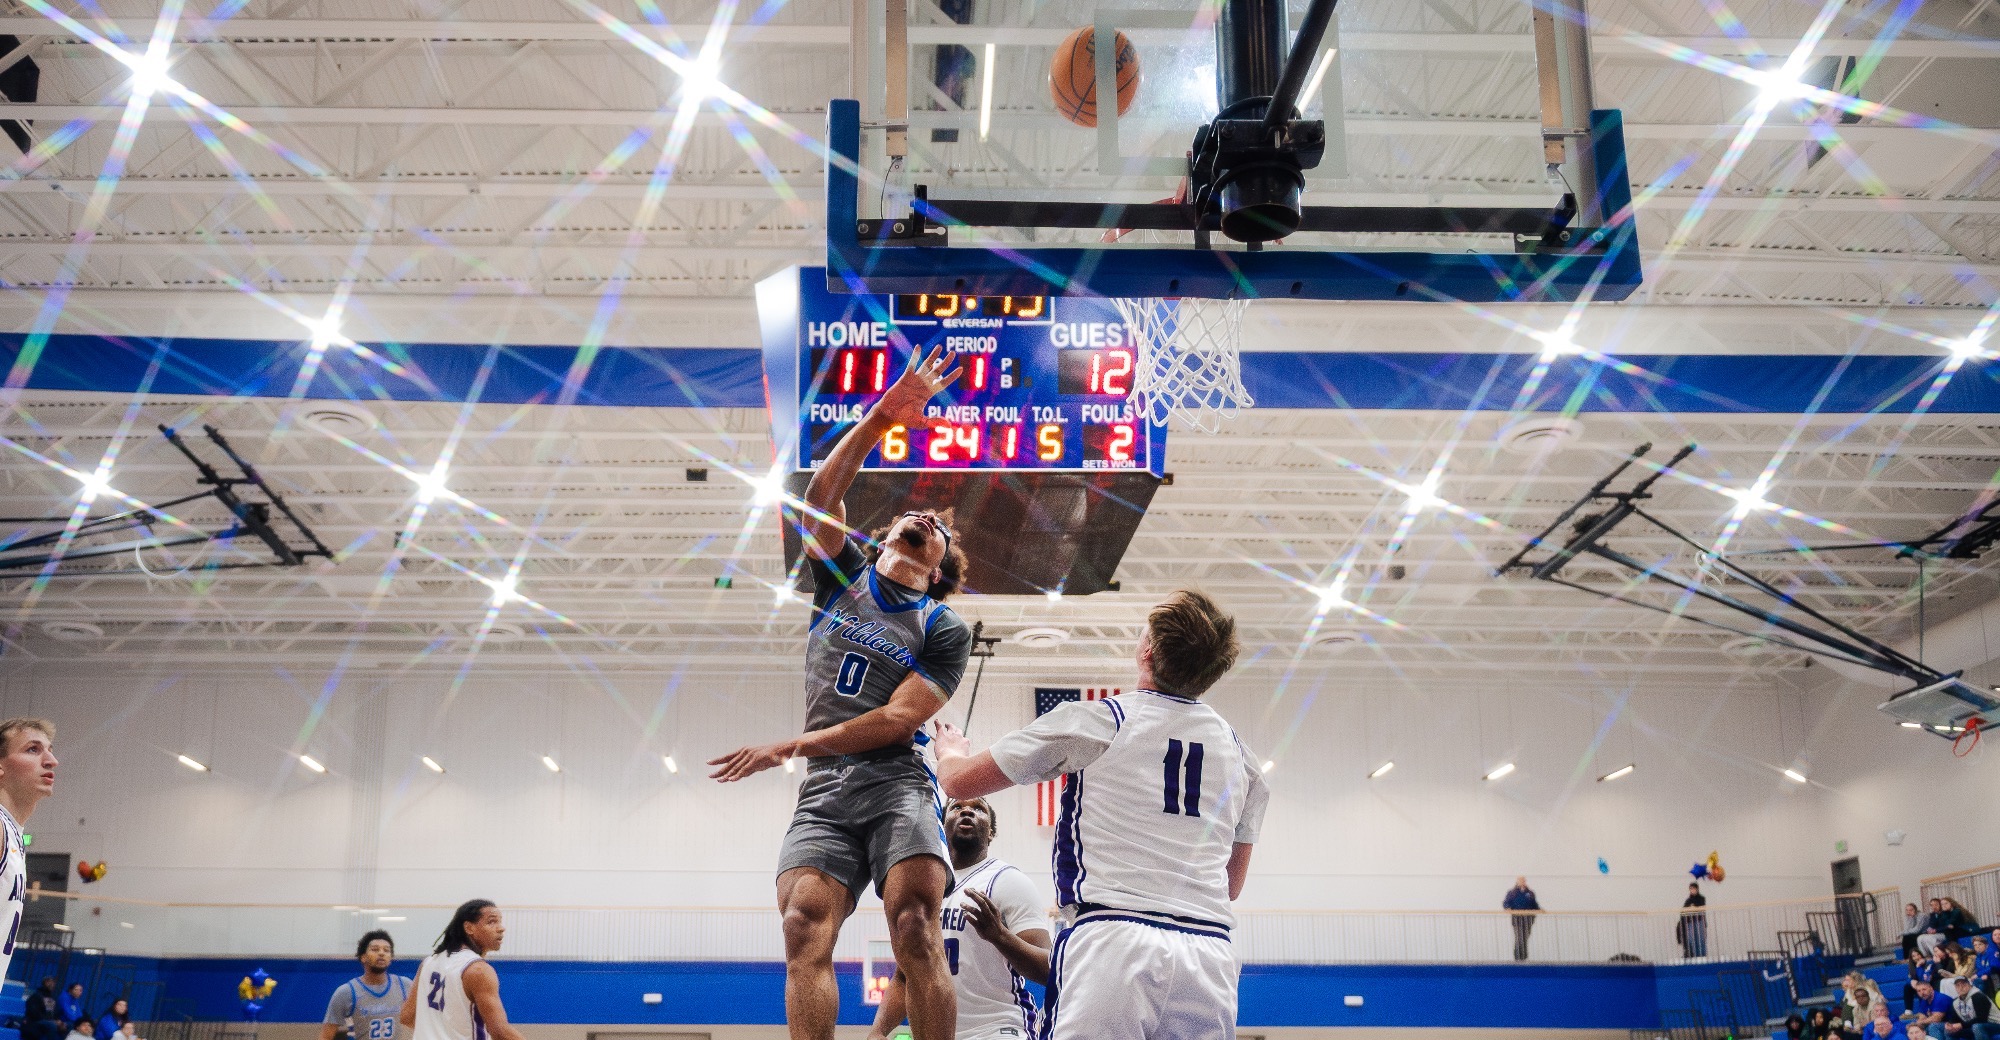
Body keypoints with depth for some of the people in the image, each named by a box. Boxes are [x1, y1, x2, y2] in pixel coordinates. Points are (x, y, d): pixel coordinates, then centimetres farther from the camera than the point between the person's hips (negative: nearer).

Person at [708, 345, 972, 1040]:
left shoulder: (943, 630, 8)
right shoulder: (843, 575, 18)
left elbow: (899, 719, -5)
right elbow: (820, 499, 0)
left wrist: (789, 747, -9)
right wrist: (883, 417, -11)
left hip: (896, 781, -2)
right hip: (823, 788, 2)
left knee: (915, 923, -23)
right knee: (804, 924, -19)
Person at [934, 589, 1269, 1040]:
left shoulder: (1092, 720, 1)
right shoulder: (1239, 753, 15)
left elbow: (960, 782, 10)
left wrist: (950, 750, 33)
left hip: (1112, 942, -5)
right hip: (1212, 951, 5)